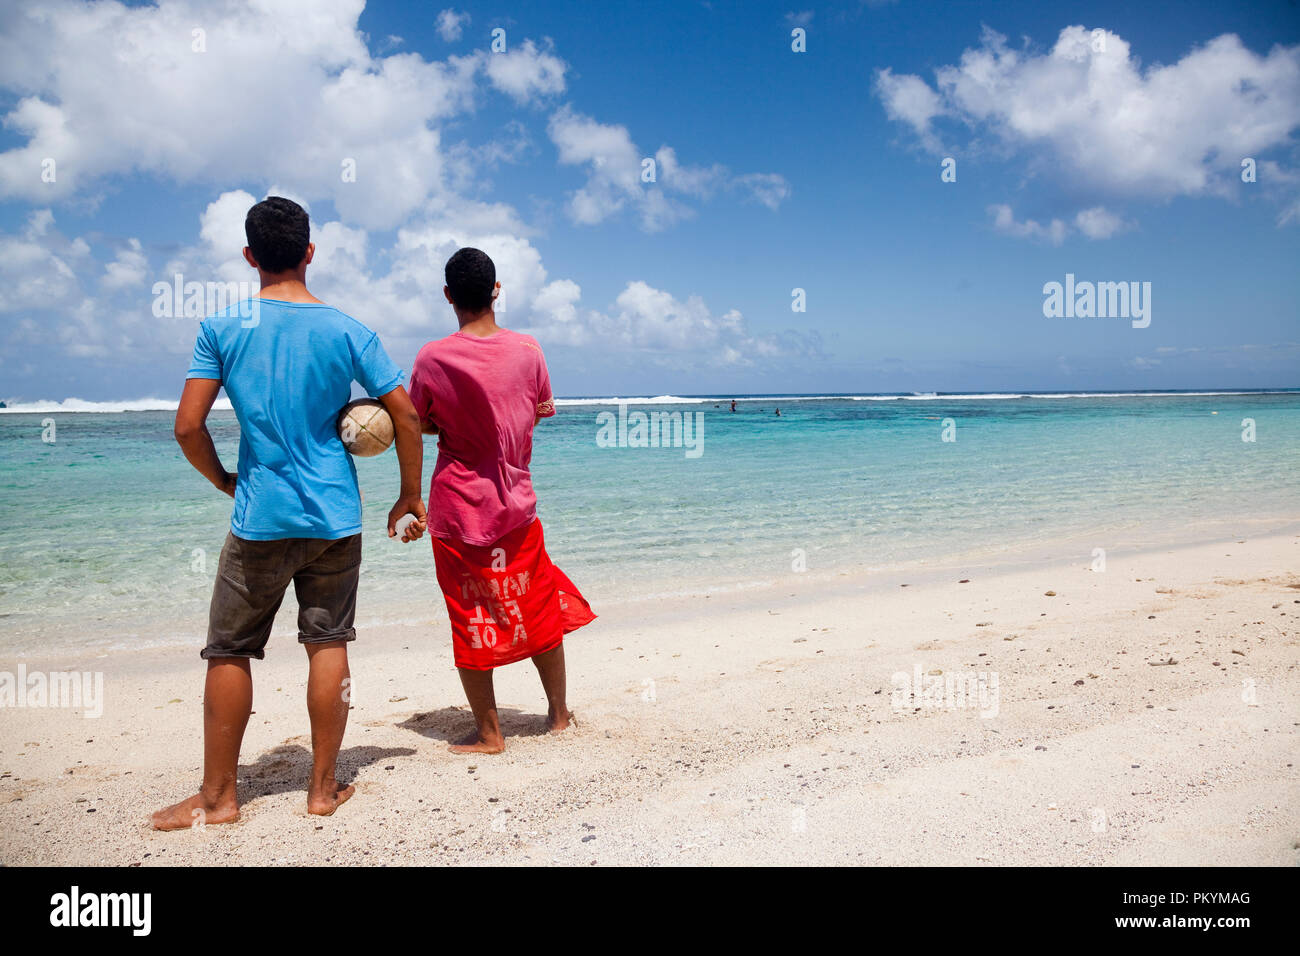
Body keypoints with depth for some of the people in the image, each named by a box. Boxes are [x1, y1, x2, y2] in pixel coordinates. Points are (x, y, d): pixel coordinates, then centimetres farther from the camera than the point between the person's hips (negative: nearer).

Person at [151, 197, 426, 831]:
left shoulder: (222, 329, -3)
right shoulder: (348, 331, -1)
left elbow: (188, 428, -6)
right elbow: (405, 416, -2)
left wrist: (224, 481, 12)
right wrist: (411, 495, 9)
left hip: (261, 517, -1)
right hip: (336, 516, 1)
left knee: (230, 652, 10)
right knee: (328, 644, 9)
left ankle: (217, 796, 18)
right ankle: (323, 788, 16)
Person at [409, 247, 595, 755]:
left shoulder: (432, 358, -11)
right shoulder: (528, 349, -5)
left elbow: (418, 424, 2)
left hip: (457, 507, -2)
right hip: (516, 503, 2)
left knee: (469, 619, 8)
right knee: (539, 608, 16)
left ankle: (488, 733, 16)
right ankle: (558, 710, 30)